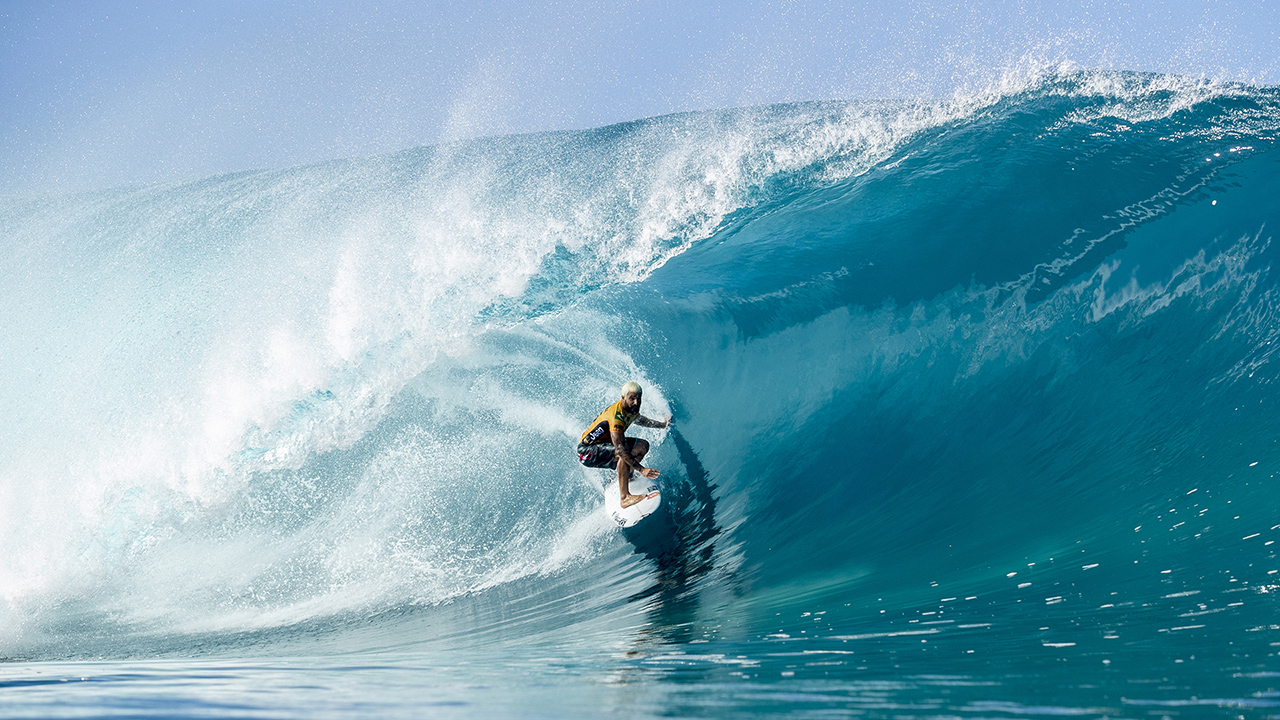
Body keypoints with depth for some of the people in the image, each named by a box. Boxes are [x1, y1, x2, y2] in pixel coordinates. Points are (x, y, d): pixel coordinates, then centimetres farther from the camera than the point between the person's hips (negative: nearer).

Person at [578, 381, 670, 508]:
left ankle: (619, 480, 7)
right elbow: (621, 449, -36)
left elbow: (638, 419, 25)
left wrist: (661, 425, 35)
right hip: (587, 451, -10)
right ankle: (625, 497, -32)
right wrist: (641, 469, -38)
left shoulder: (631, 408, -2)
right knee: (622, 453, -33)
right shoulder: (616, 416, -31)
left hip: (604, 445, 10)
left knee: (642, 446, 5)